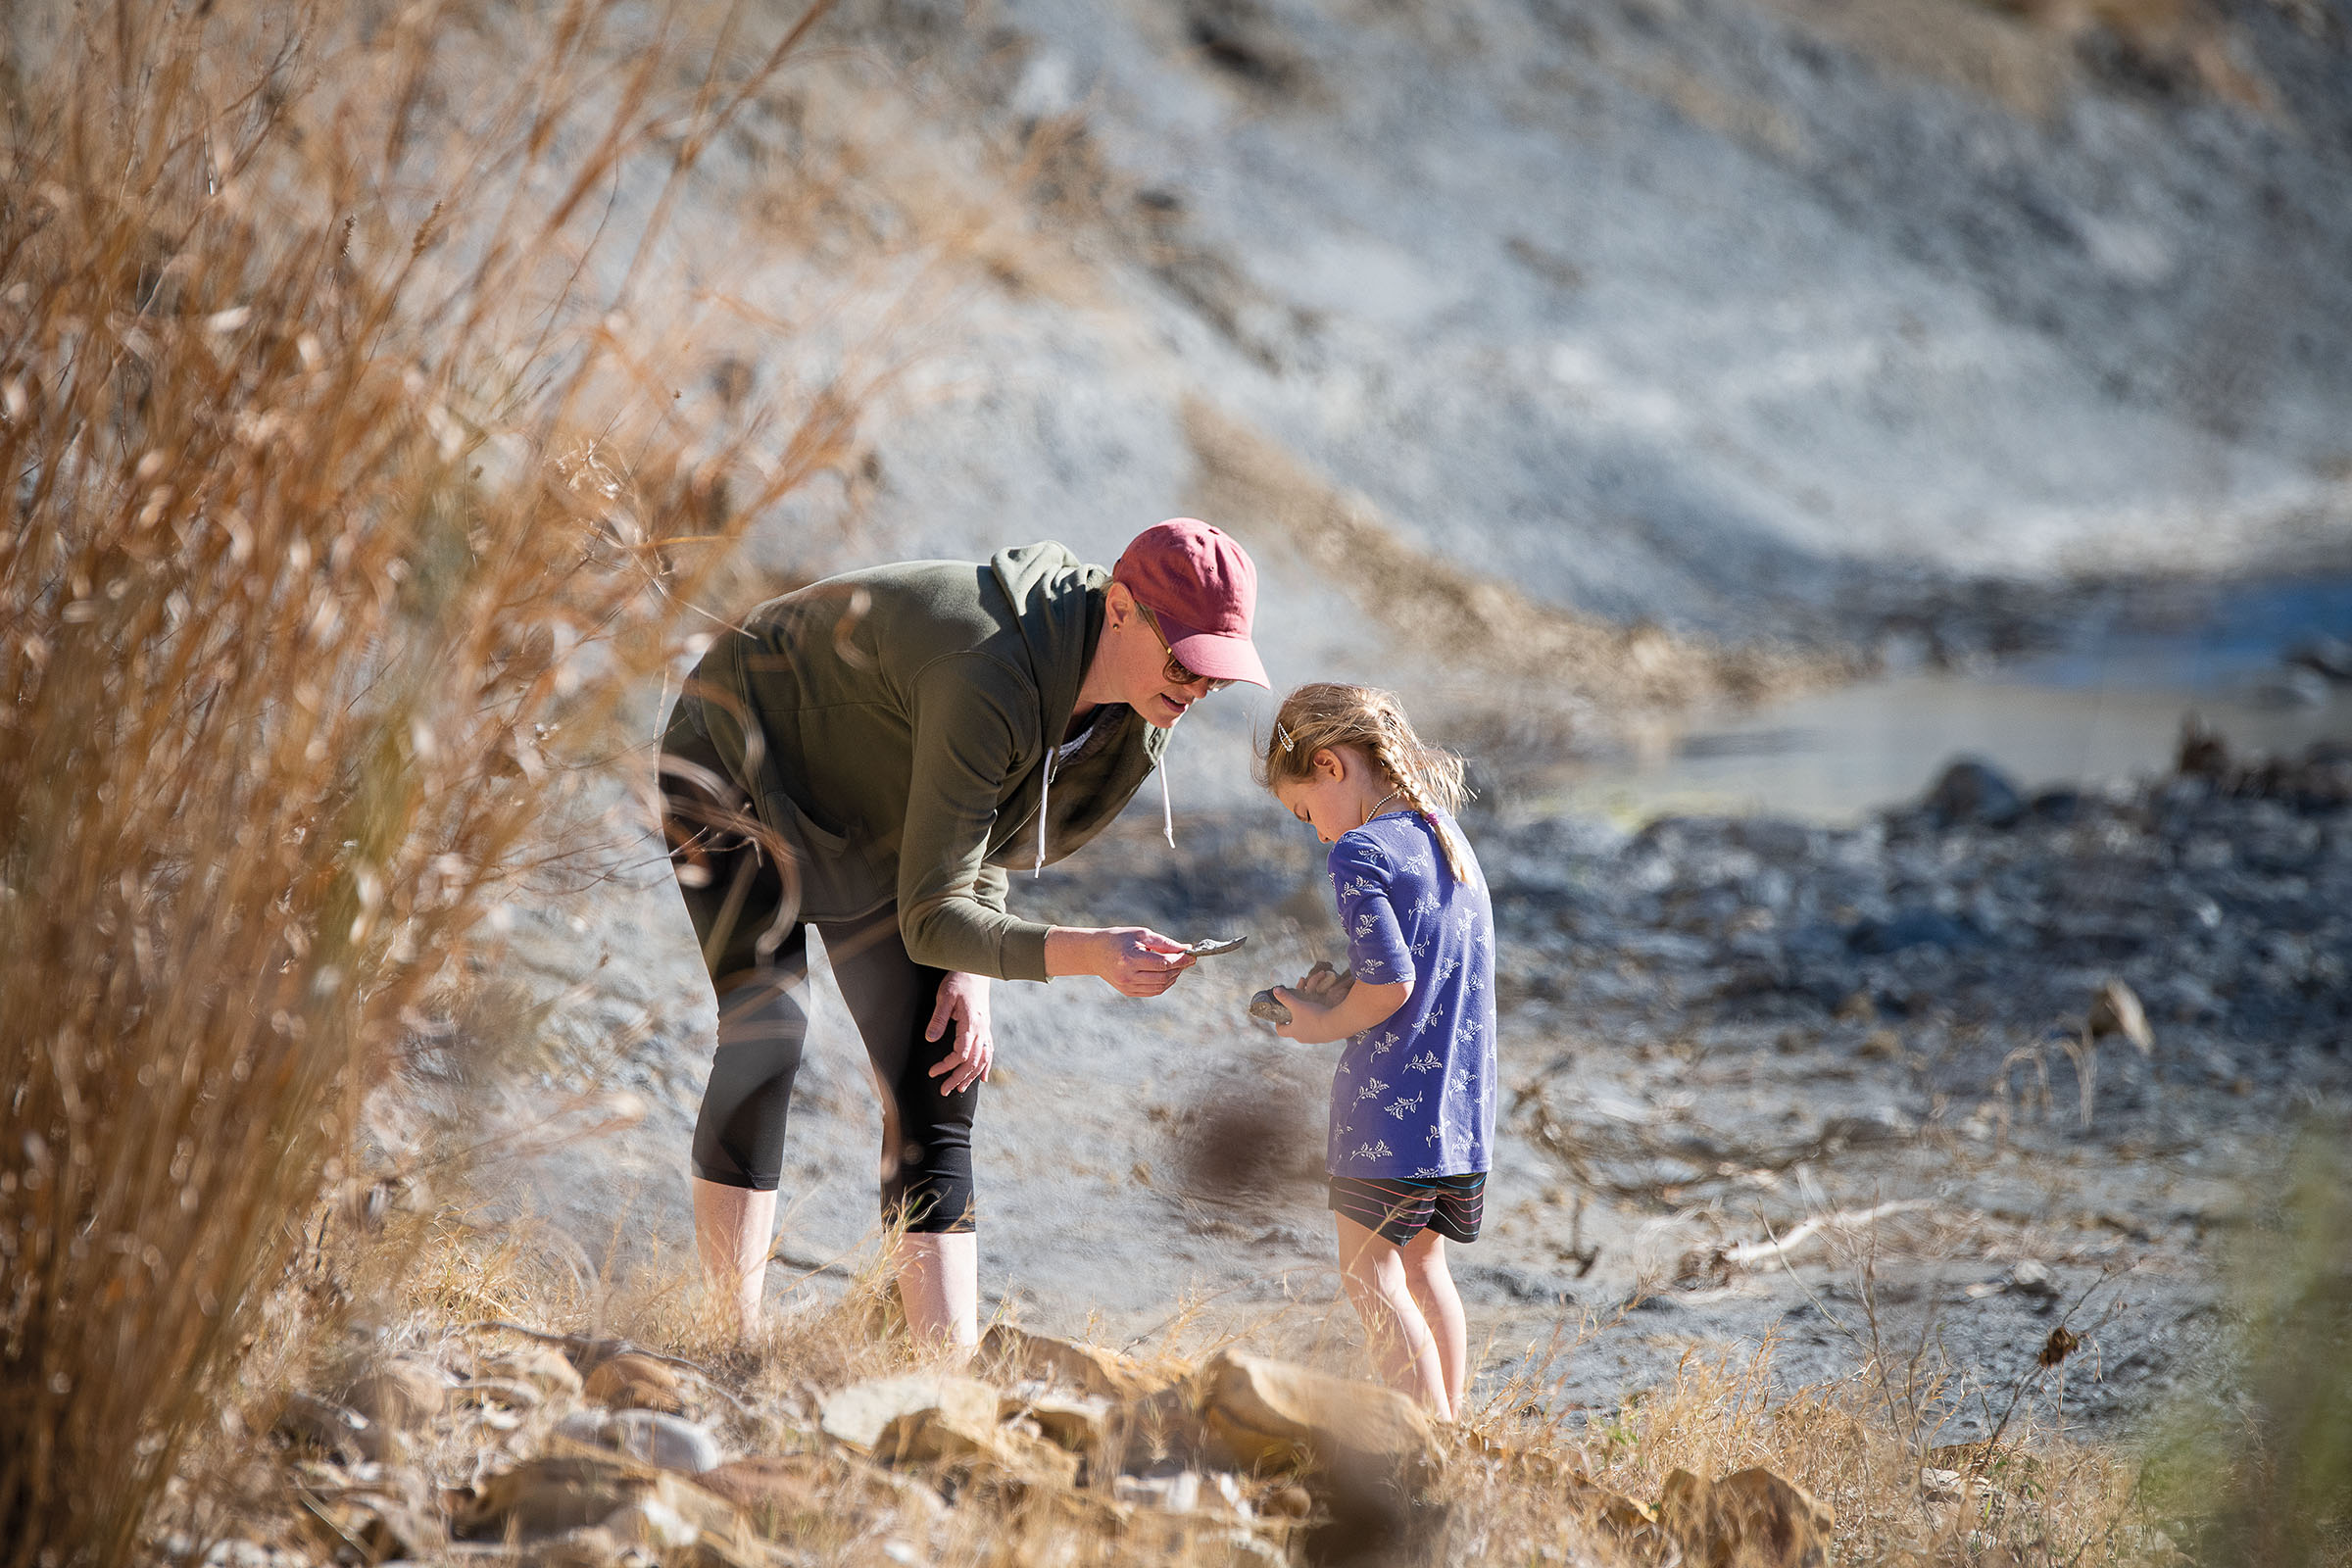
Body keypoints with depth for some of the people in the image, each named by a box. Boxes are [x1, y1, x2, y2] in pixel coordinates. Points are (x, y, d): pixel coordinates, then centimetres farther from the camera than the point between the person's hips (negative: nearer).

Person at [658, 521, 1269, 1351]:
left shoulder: (1126, 713, -15)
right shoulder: (989, 680, -41)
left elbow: (986, 841, 1)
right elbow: (928, 919, -38)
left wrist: (971, 965, -14)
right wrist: (1089, 953, -51)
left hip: (869, 814, 7)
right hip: (739, 768, -7)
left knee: (935, 1076, -5)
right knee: (766, 1031, -25)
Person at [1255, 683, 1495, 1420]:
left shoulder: (1361, 854, -14)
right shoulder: (1448, 835, 12)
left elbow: (1392, 983, -21)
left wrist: (1325, 1025, -5)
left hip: (1390, 1104, -8)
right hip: (1463, 1106, 8)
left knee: (1371, 1274, -2)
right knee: (1422, 1264, 20)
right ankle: (1451, 1422, 23)